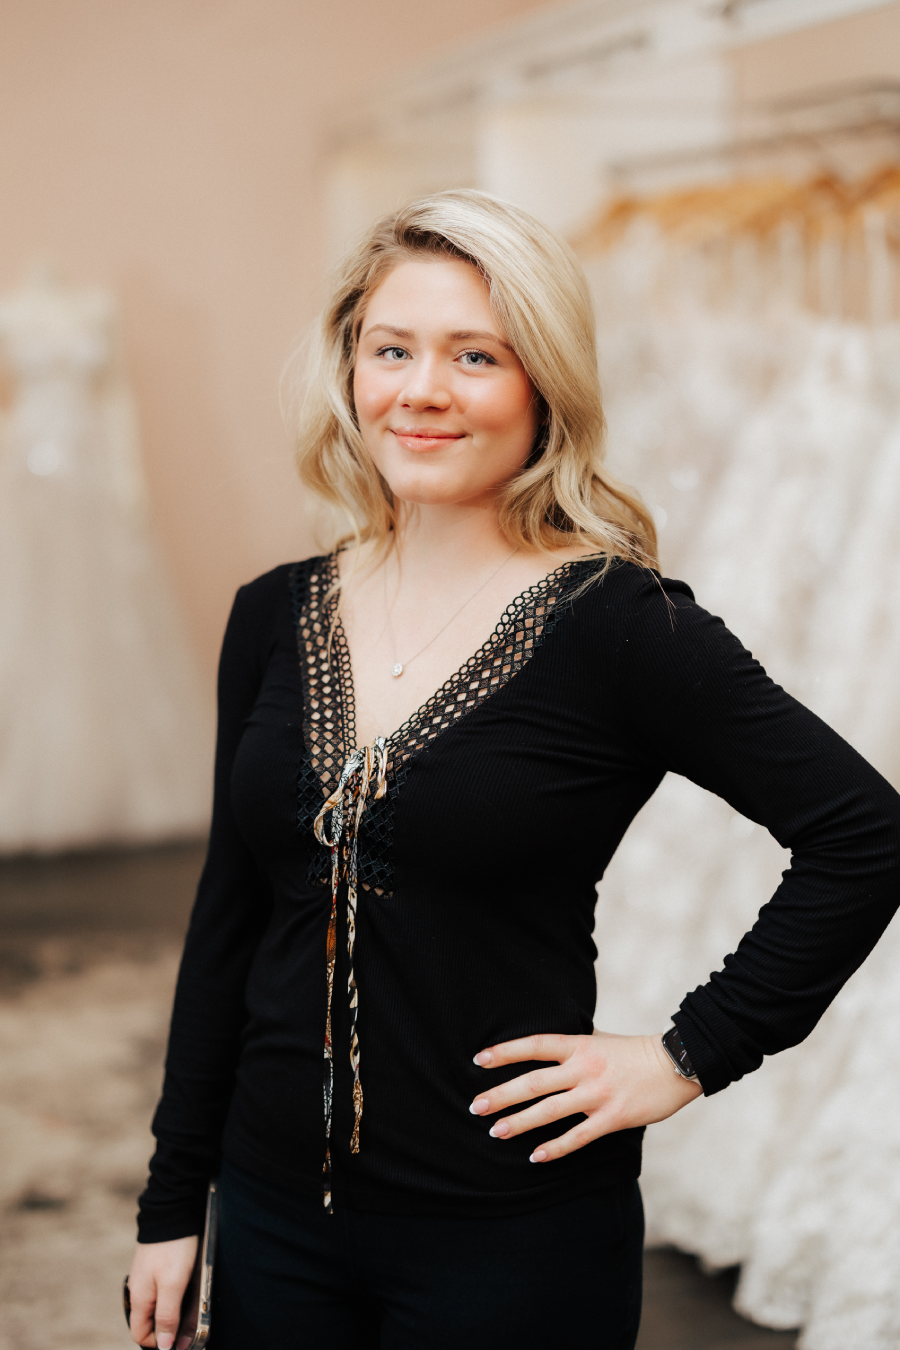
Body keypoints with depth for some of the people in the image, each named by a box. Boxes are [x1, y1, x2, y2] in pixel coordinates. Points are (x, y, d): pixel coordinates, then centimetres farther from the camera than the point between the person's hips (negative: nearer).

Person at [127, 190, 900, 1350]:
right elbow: (226, 919, 8)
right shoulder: (274, 619, 3)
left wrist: (689, 1058, -12)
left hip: (510, 1240, -4)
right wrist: (171, 1203, 9)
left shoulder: (615, 623, -12)